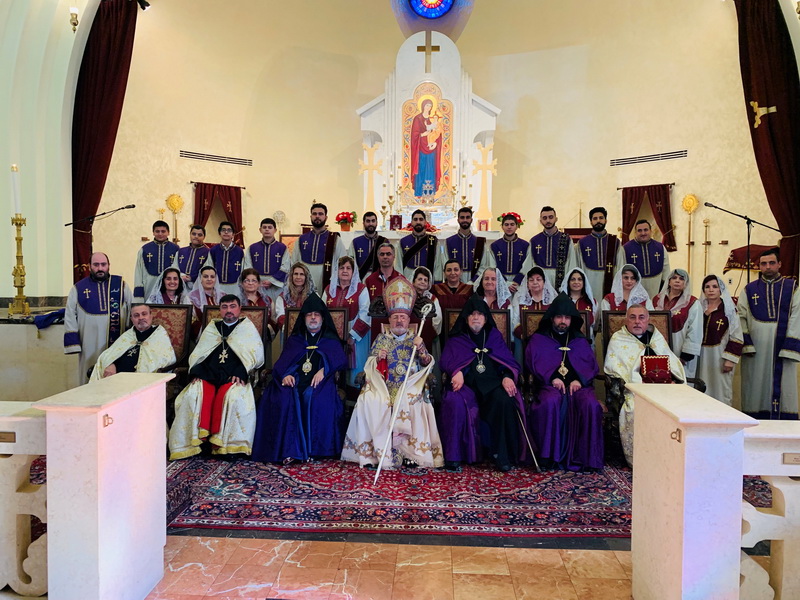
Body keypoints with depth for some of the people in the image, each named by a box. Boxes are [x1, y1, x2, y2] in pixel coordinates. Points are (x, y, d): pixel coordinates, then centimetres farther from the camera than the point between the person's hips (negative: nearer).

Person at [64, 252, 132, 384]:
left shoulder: (121, 285, 6)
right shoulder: (78, 289, 6)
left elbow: (133, 312, 5)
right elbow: (70, 319, 5)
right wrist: (73, 344, -3)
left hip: (118, 346, 0)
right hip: (90, 348, 0)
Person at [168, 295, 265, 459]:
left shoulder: (247, 328, 15)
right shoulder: (211, 328, 24)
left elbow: (256, 355, 4)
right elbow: (197, 355, 21)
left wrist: (241, 373, -10)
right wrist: (196, 372, 1)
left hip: (234, 378, -3)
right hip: (208, 376, 3)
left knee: (232, 396, -35)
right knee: (194, 394, -29)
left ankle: (219, 441, -29)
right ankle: (200, 435, -30)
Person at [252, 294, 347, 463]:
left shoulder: (331, 340, 21)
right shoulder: (294, 339, 27)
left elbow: (340, 359, 2)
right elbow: (282, 362, 14)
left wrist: (323, 369, -17)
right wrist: (284, 374, -9)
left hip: (319, 381, -2)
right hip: (294, 381, 2)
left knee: (317, 398, -35)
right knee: (283, 397, -31)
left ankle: (314, 448, -26)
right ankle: (287, 449, -28)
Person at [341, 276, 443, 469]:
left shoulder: (415, 340, 15)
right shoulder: (381, 339, 16)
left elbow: (428, 364, 6)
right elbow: (369, 365, 11)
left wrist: (421, 348, -11)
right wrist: (378, 359, -11)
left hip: (410, 387, -1)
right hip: (383, 386, 1)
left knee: (410, 402, -34)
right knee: (370, 401, -30)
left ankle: (412, 452, -27)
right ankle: (373, 452, -22)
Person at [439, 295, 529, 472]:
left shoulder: (495, 336, 22)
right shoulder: (455, 339, 20)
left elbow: (511, 363, 13)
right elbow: (446, 361, 5)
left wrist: (508, 376, -9)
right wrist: (457, 371, -18)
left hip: (493, 383, 1)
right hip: (466, 384, -1)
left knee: (504, 401, -33)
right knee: (456, 402, -34)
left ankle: (501, 455, -23)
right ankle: (453, 457, -26)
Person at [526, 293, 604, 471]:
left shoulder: (580, 340, 25)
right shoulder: (538, 339, 18)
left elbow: (592, 365, 15)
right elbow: (533, 361, 3)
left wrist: (579, 379, -7)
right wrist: (552, 377, -14)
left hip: (578, 385, 2)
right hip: (549, 385, -2)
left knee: (591, 405, -31)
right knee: (550, 402, -36)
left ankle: (586, 456, -22)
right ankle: (550, 455, -27)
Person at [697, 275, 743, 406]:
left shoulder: (729, 309, -5)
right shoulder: (699, 308, 7)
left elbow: (736, 338, -8)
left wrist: (730, 359, -14)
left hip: (720, 356, -4)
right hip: (701, 355, 4)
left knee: (720, 389, 1)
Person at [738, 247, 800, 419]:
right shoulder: (749, 290, 8)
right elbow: (741, 317, 2)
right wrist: (746, 343, -10)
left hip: (782, 347, -1)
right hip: (755, 348, 1)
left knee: (782, 385, 2)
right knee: (756, 387, 5)